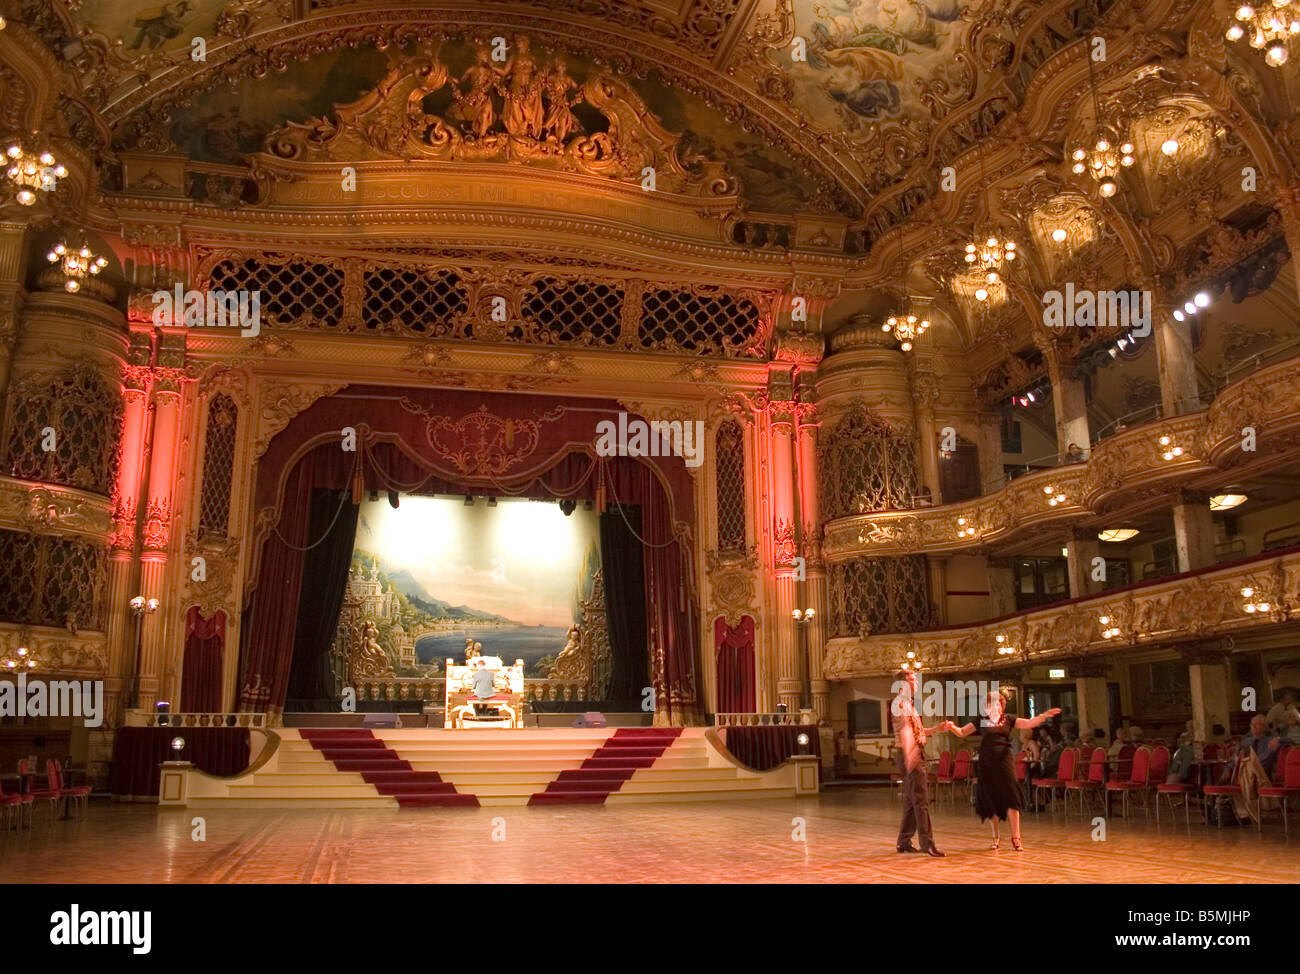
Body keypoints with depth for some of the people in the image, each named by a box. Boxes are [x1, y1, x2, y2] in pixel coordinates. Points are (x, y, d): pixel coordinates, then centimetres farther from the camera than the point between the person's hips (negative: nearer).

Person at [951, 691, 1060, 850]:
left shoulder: (1008, 719, 8)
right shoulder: (981, 721, 6)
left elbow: (1028, 724, -1)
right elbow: (962, 733, 7)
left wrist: (1044, 716, -15)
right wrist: (952, 727, -13)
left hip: (1004, 761, 0)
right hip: (987, 763, 0)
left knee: (1011, 798, -6)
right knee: (991, 800, 5)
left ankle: (1015, 837, 1)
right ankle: (996, 837, 18)